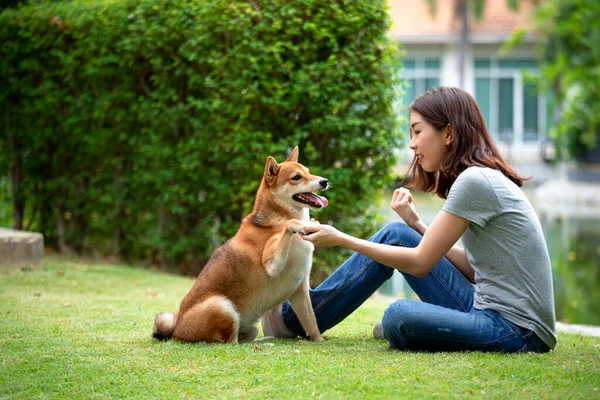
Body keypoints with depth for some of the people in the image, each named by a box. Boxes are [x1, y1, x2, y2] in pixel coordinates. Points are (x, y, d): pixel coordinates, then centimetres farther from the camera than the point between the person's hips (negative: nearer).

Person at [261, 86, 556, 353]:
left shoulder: (474, 182, -16)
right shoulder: (485, 179, 14)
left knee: (399, 317, -34)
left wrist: (339, 239, -6)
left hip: (519, 331, -10)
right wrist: (417, 226, 11)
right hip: (489, 309, 10)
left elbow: (420, 263, -13)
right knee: (396, 235, 10)